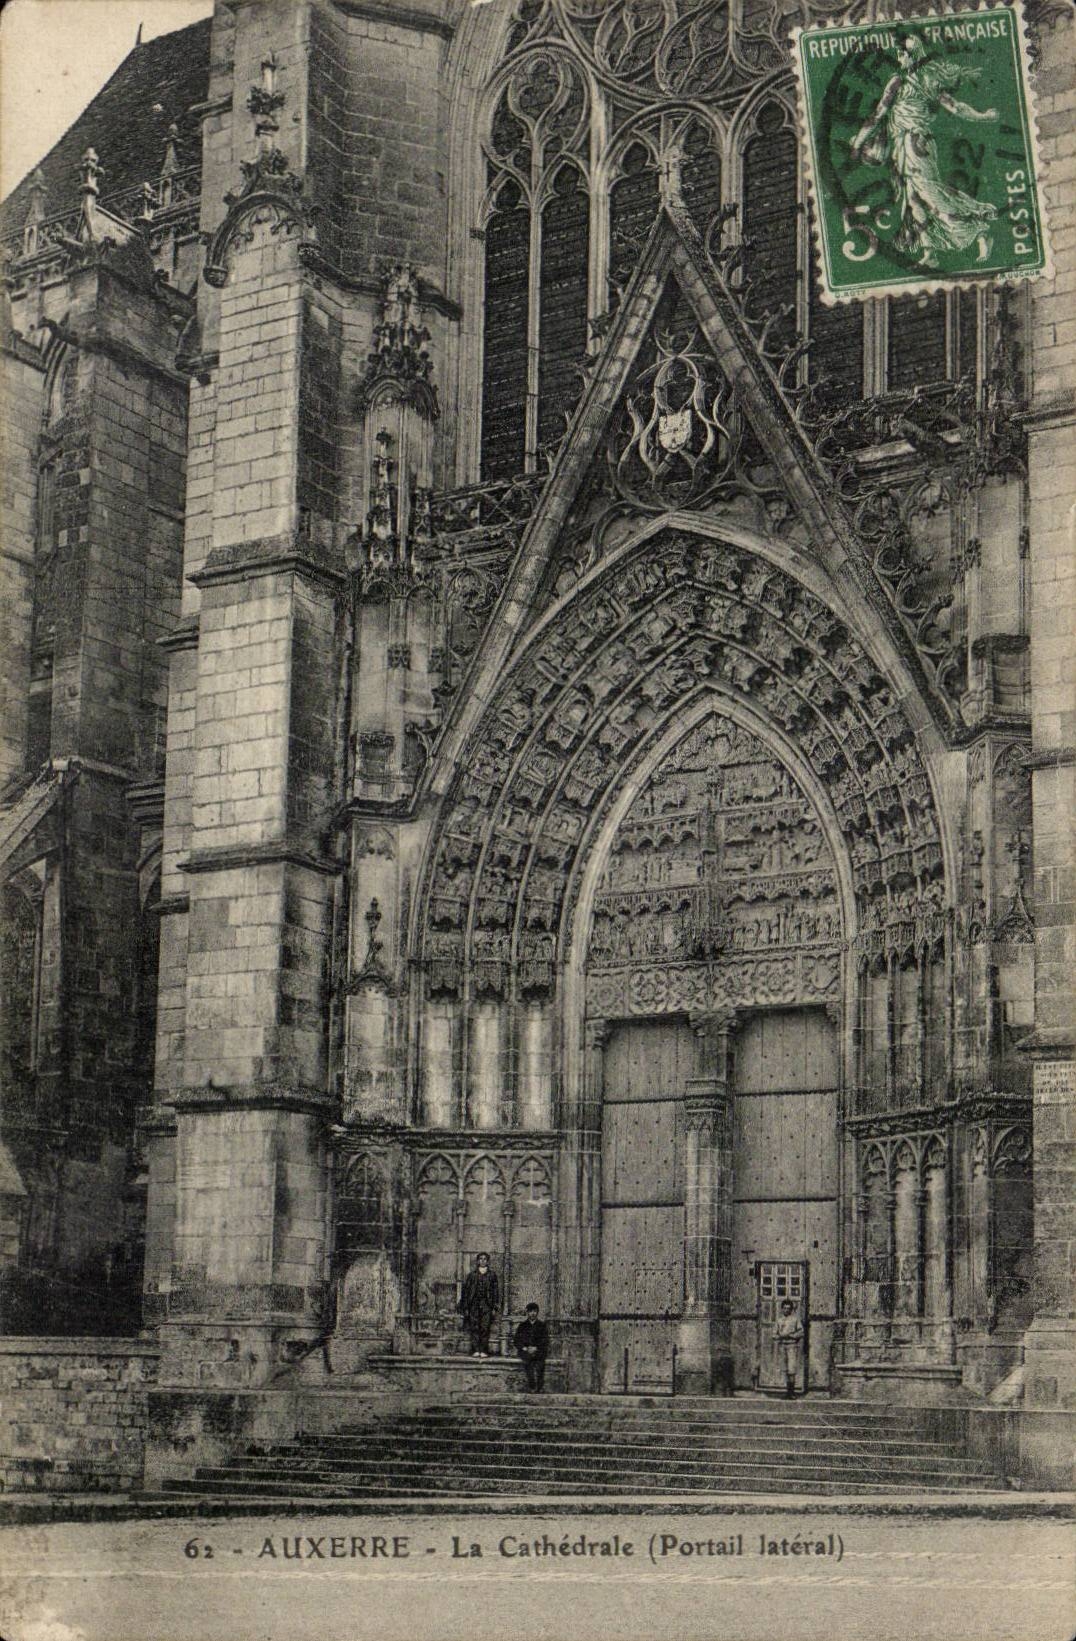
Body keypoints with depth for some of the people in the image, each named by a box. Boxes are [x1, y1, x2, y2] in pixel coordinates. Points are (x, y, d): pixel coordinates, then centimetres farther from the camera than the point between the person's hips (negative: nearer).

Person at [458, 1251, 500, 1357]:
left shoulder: (492, 1275, 11)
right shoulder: (472, 1275, 12)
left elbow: (496, 1291, 8)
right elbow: (466, 1291, 11)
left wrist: (495, 1308, -1)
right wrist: (465, 1308, 4)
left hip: (487, 1305, -1)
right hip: (474, 1304, 1)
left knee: (485, 1328, -9)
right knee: (474, 1328, -8)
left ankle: (484, 1351, -7)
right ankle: (475, 1350, -10)